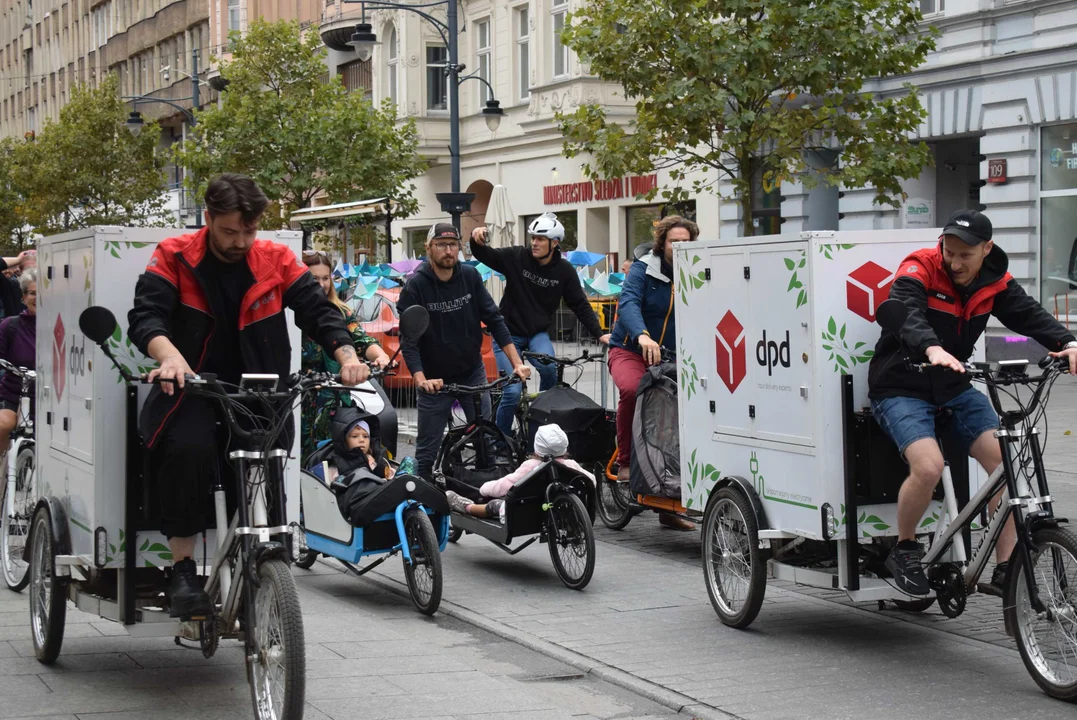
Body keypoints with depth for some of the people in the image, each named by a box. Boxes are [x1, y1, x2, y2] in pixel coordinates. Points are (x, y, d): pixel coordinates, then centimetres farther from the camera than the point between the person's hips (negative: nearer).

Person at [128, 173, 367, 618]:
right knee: (188, 449, -31)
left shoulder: (275, 260, 3)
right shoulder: (175, 258, -3)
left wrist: (346, 356, -23)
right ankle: (183, 570, -20)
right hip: (193, 389, -2)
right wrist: (171, 357, -37)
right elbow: (146, 315, -15)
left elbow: (317, 310, -3)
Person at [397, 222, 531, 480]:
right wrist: (421, 380, -33)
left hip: (473, 373, 3)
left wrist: (516, 362, -13)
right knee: (427, 450, 3)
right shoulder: (415, 287, -14)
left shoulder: (470, 277, -4)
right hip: (436, 379, -3)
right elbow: (409, 340, -19)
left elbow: (494, 320, -3)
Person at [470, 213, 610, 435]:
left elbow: (581, 305, 1)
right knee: (513, 392, -13)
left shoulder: (564, 271, -5)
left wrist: (599, 334, -7)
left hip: (538, 333, 1)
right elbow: (485, 256, -10)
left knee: (548, 367, -31)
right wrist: (477, 240, -32)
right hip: (508, 333, -1)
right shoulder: (517, 257, -10)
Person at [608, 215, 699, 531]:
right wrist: (643, 336, -44)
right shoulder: (643, 270, -7)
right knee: (631, 389, -37)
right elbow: (628, 303, -24)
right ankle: (625, 461, -18)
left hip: (671, 358, 4)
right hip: (630, 350, -4)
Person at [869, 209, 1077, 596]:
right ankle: (904, 550, -2)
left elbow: (1029, 314, -13)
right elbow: (906, 314, -35)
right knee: (928, 466, -28)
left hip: (953, 389, 6)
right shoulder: (919, 270, -17)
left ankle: (1005, 571, -4)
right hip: (901, 388, -5)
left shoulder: (995, 281, 0)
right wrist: (932, 349, -57)